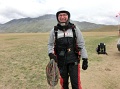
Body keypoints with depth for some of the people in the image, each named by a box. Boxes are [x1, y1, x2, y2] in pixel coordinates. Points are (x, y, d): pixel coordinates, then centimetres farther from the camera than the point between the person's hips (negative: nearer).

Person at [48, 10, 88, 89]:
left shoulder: (75, 29, 0)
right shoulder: (54, 30, 3)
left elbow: (81, 45, 1)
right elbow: (50, 44, 10)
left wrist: (85, 59, -2)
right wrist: (51, 54, -9)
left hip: (73, 60, -1)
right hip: (61, 61, 2)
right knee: (64, 82, 14)